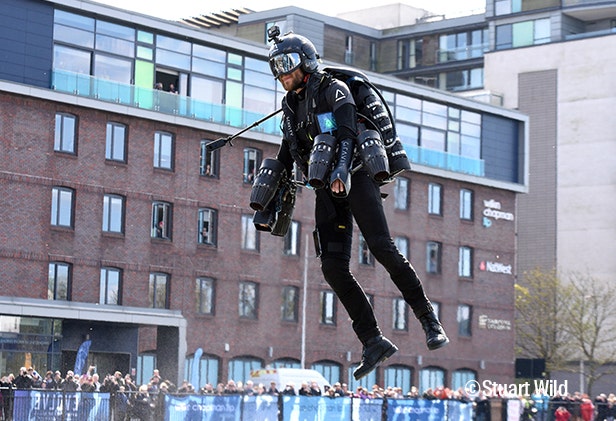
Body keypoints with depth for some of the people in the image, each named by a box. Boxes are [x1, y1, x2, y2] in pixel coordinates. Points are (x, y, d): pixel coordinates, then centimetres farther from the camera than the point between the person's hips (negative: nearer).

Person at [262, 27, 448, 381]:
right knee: (334, 268, -9)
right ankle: (374, 343, -7)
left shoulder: (332, 90, 0)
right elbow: (284, 161, 25)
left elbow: (348, 133, -15)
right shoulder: (290, 108, 21)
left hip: (355, 177, -6)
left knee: (383, 248, -20)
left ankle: (430, 321, -9)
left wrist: (342, 170, -31)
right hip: (327, 192, 6)